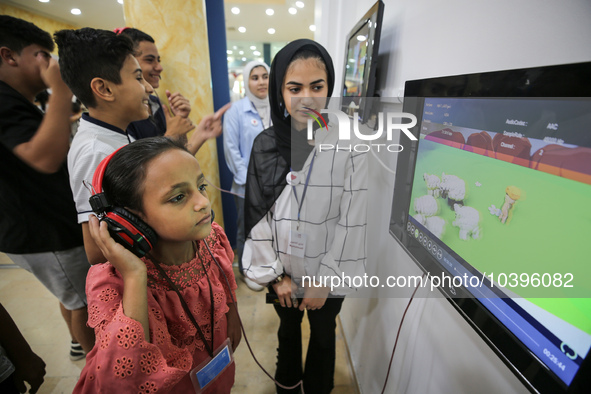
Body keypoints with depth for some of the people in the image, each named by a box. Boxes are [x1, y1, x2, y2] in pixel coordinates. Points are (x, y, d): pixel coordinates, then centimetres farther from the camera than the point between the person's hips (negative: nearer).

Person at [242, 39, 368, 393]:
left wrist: (325, 281, -12)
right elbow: (257, 215, -6)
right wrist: (275, 273, -6)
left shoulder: (350, 147, -16)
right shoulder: (266, 145, -8)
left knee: (323, 334, 23)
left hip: (328, 275, -2)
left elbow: (351, 223, -14)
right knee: (288, 328, 28)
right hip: (283, 273, 3)